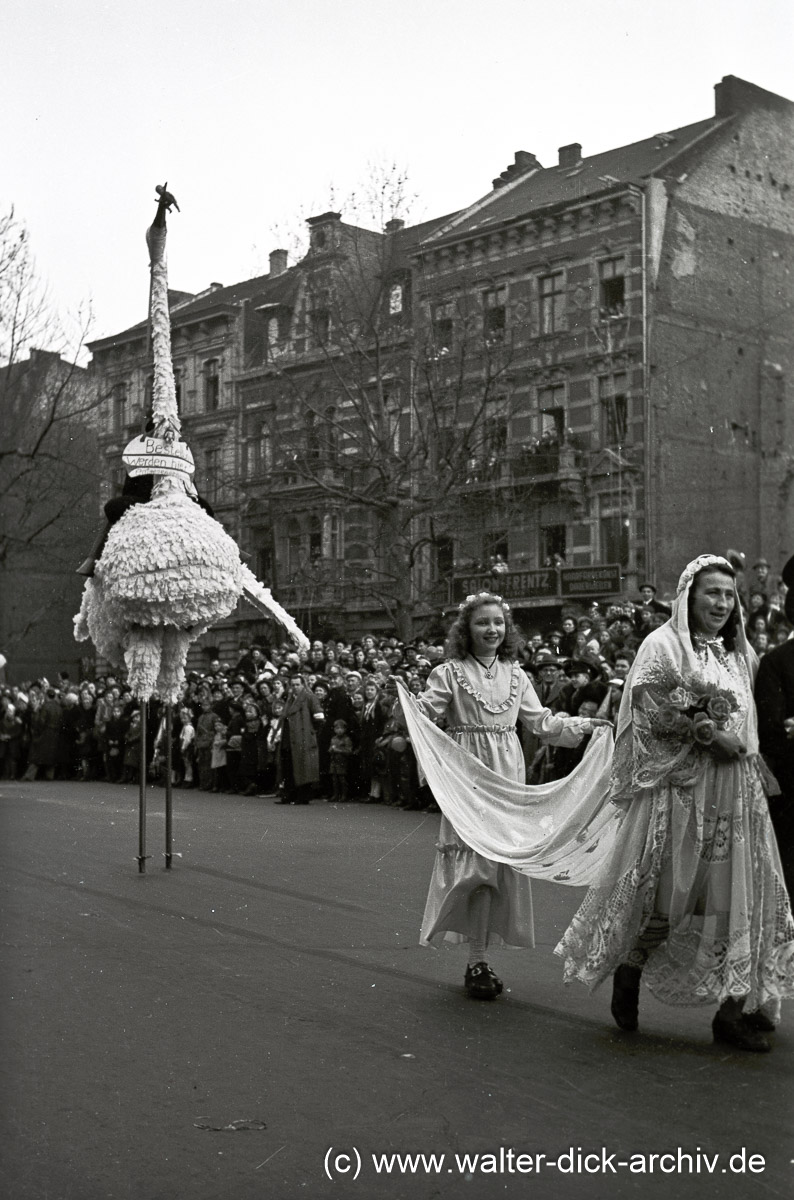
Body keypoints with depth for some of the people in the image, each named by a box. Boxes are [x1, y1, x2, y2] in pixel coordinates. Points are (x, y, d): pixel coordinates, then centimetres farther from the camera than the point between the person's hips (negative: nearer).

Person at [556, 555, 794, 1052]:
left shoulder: (742, 655, 16)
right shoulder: (663, 645, -3)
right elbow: (649, 710, -12)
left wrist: (744, 751, 6)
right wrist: (706, 733, -16)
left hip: (735, 791, 6)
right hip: (678, 787, -6)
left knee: (736, 897, 2)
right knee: (667, 894, 0)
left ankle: (733, 1009, 8)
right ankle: (627, 973, 23)